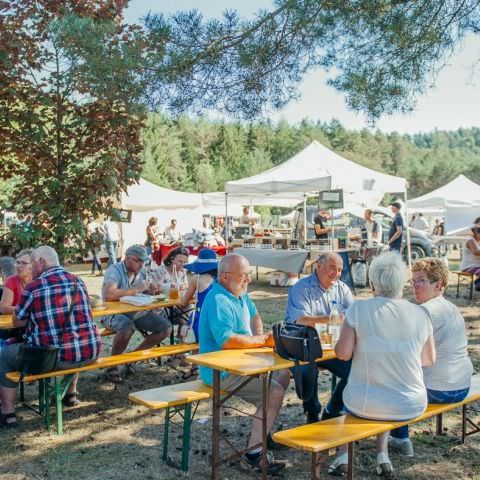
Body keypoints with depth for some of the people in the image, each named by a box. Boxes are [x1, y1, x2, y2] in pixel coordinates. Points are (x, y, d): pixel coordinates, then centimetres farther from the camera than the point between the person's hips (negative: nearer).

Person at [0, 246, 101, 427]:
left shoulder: (33, 287, -8)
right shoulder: (78, 281, 8)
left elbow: (17, 322, 3)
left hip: (53, 358, -5)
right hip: (89, 353, 5)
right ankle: (70, 394, 45)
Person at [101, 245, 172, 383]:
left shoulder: (142, 271, 5)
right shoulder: (114, 270, -18)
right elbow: (109, 295, -34)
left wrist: (152, 291, -12)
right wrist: (135, 290, -27)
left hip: (137, 312, 7)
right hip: (114, 313, -7)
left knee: (166, 328, -5)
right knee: (127, 327, -40)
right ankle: (112, 365, -13)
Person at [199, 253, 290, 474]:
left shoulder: (240, 293, 8)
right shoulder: (218, 301, -24)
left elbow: (254, 315, 26)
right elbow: (226, 340, -35)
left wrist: (261, 337, 6)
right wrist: (263, 340, -23)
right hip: (222, 372, -10)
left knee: (283, 374, 17)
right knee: (274, 392, -20)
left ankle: (262, 432, 23)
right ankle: (253, 455, -14)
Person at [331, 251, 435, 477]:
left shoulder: (358, 309, -12)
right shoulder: (420, 314, -3)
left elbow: (343, 353, -10)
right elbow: (429, 360, 6)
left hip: (365, 405, -2)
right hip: (412, 406, 2)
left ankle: (343, 456, 28)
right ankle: (383, 457, 29)